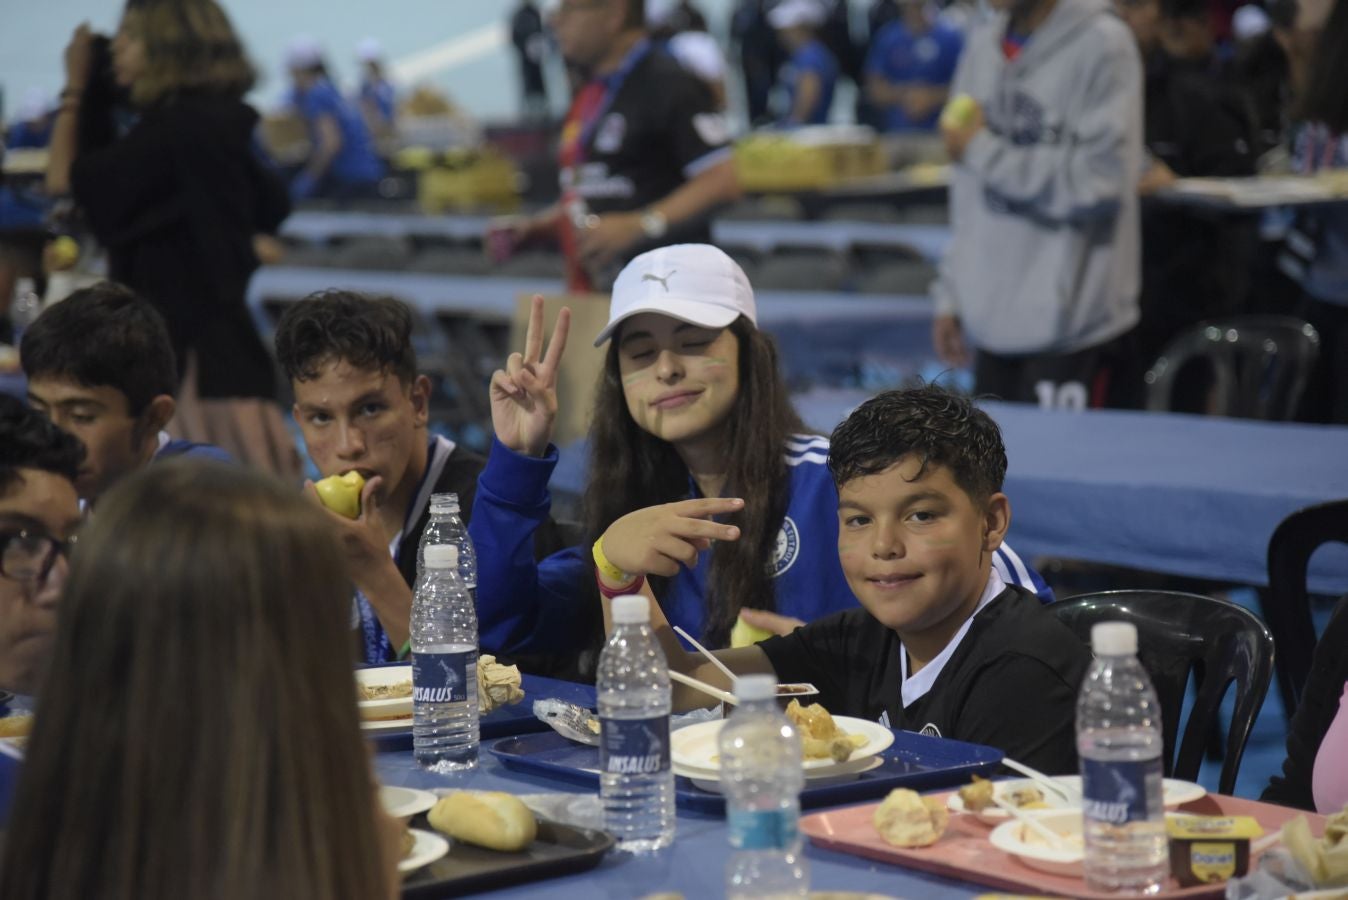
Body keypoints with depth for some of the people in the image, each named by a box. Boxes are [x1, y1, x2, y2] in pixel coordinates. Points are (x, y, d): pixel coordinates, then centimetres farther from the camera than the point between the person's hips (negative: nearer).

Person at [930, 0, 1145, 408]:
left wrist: (984, 150, -10)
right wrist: (951, 292, 14)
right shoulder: (982, 42, 12)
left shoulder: (1101, 44, -8)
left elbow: (1097, 183, -14)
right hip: (990, 314, 6)